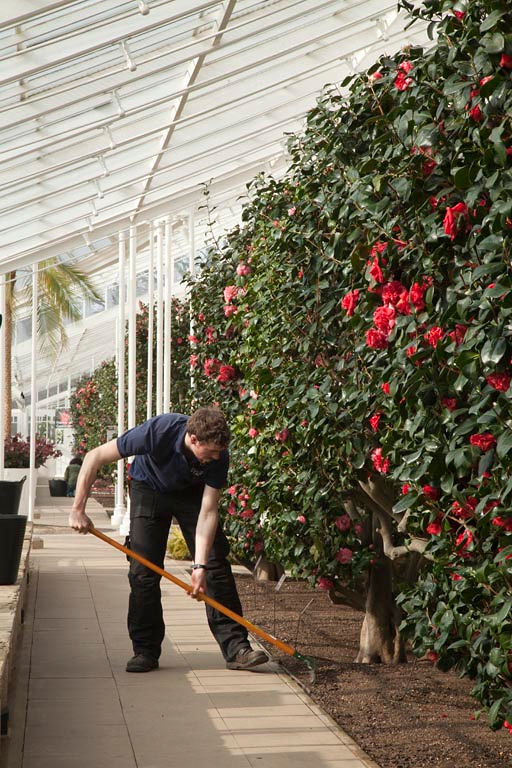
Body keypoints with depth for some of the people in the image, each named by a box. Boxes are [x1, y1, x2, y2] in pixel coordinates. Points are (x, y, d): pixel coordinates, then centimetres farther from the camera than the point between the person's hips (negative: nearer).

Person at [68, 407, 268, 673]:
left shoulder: (218, 456, -30)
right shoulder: (157, 432, -38)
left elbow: (207, 512, -26)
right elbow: (95, 457, -30)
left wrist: (199, 566, -33)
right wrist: (78, 509, -31)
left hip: (192, 492, 2)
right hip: (149, 489, -1)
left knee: (217, 564, -8)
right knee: (143, 570, -10)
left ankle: (236, 647, -4)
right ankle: (146, 650, 2)